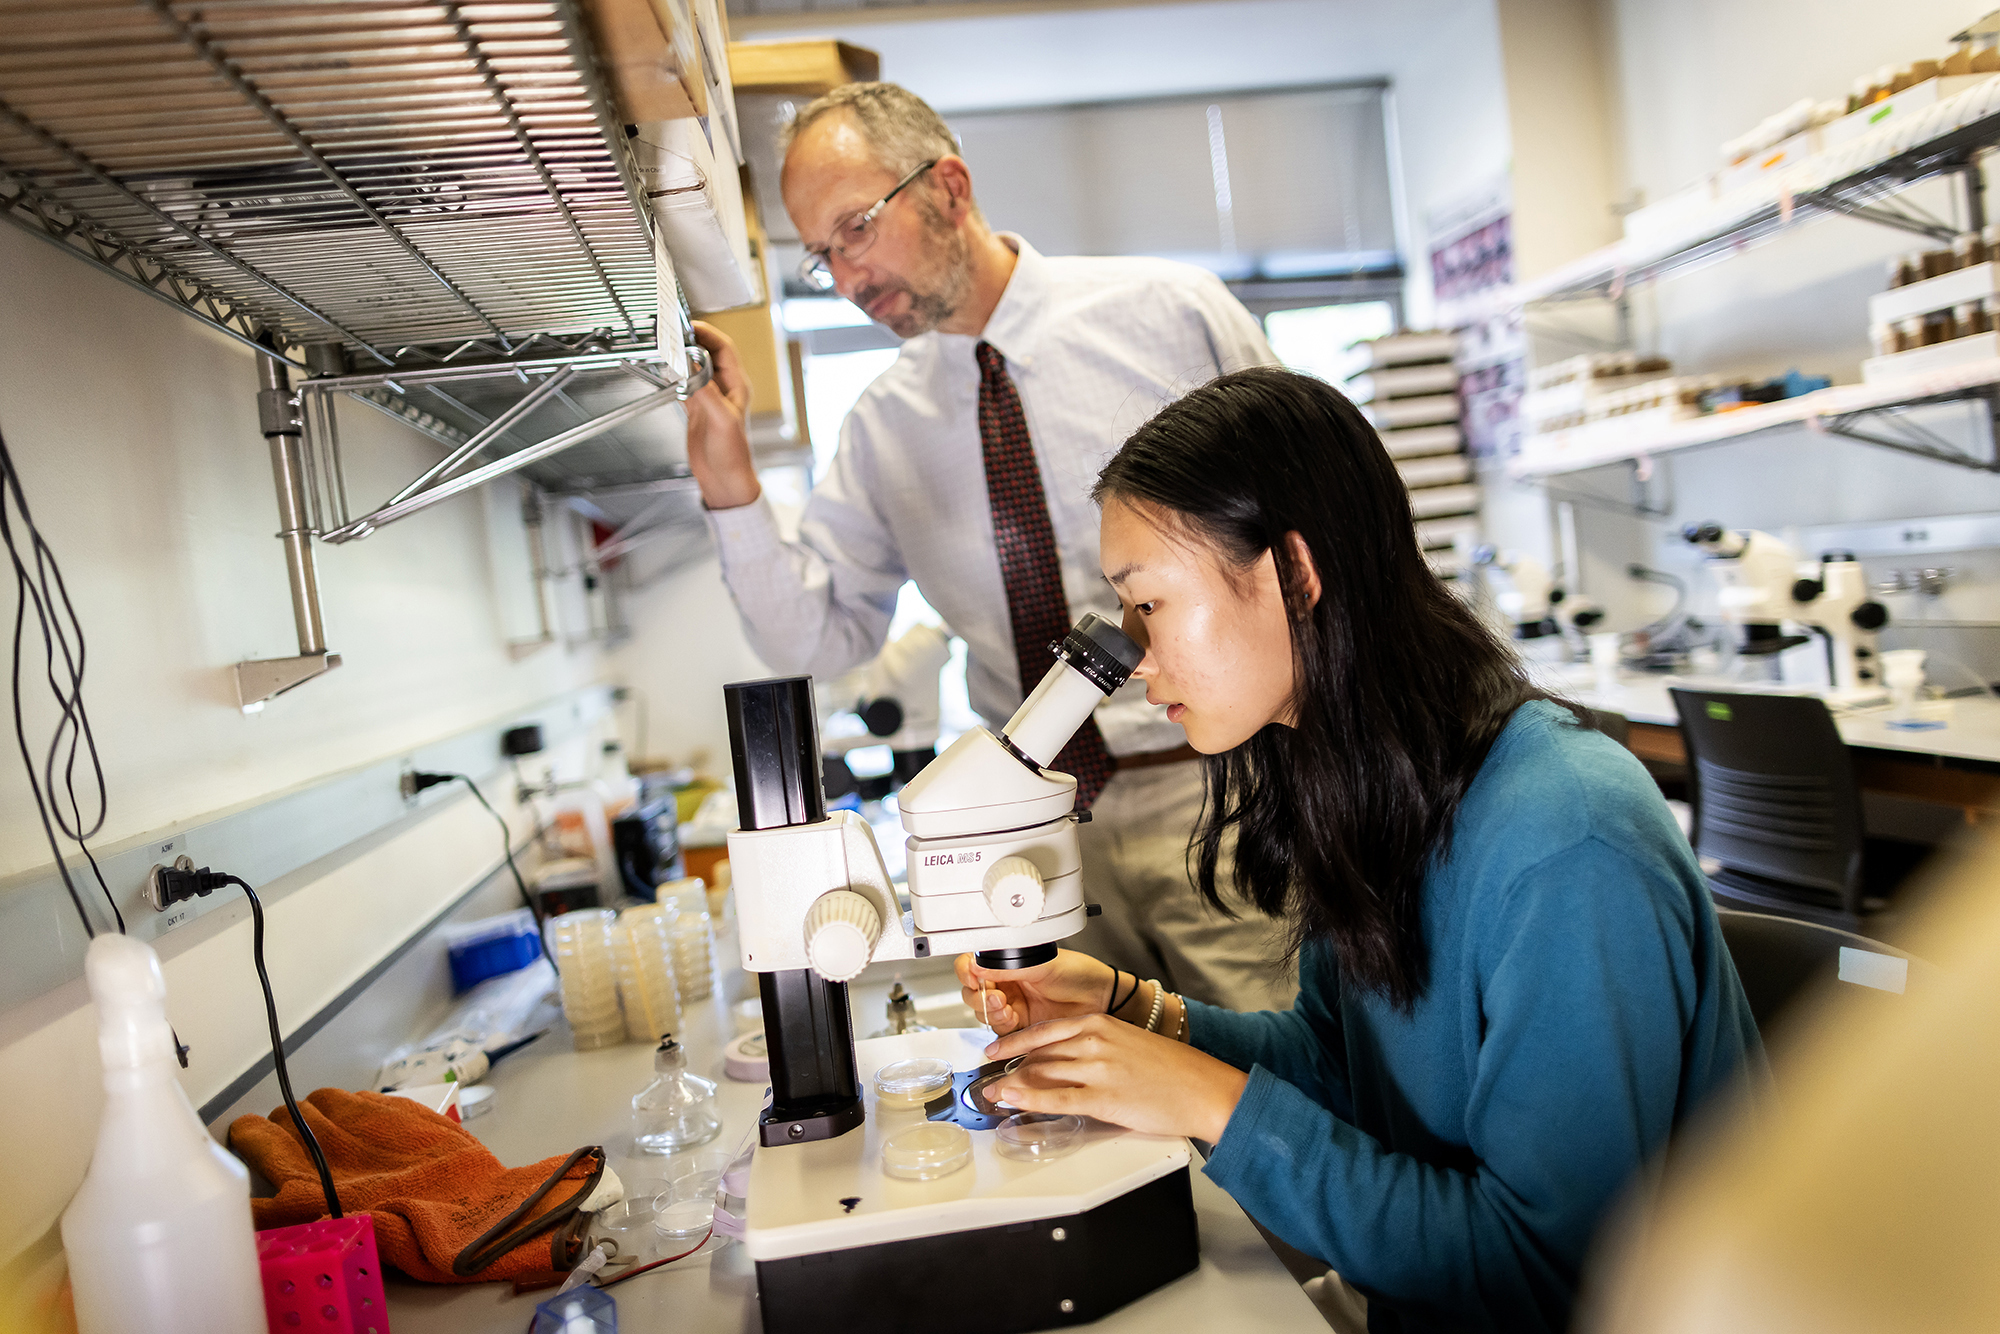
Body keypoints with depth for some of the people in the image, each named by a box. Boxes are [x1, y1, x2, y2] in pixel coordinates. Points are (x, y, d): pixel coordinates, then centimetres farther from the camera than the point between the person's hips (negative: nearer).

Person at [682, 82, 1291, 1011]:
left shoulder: (1170, 313, -2)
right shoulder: (883, 427, 6)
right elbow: (817, 640, 5)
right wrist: (728, 481, -8)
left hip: (1217, 788, -2)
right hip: (1043, 819, 3)